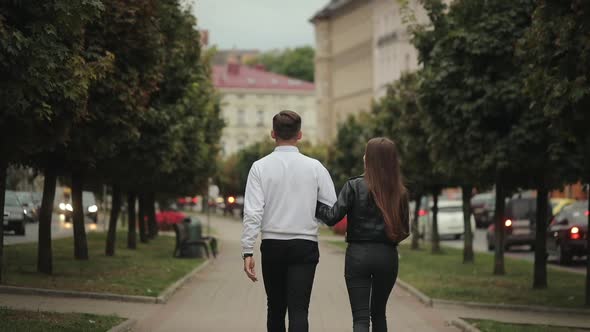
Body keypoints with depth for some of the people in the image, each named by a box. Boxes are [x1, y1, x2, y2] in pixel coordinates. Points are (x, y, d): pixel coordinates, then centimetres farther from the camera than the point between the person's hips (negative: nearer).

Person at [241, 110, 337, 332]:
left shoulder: (260, 167, -3)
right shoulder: (314, 167, -2)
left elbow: (252, 212, -9)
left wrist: (247, 251, -7)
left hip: (272, 246, 1)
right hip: (304, 245, -1)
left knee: (275, 308, 16)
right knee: (298, 310, -5)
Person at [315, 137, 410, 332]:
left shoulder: (355, 186, -8)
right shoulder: (399, 193, 1)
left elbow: (332, 217, -11)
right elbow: (404, 230, 4)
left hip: (358, 254, -3)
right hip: (387, 257, 3)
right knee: (379, 313, 20)